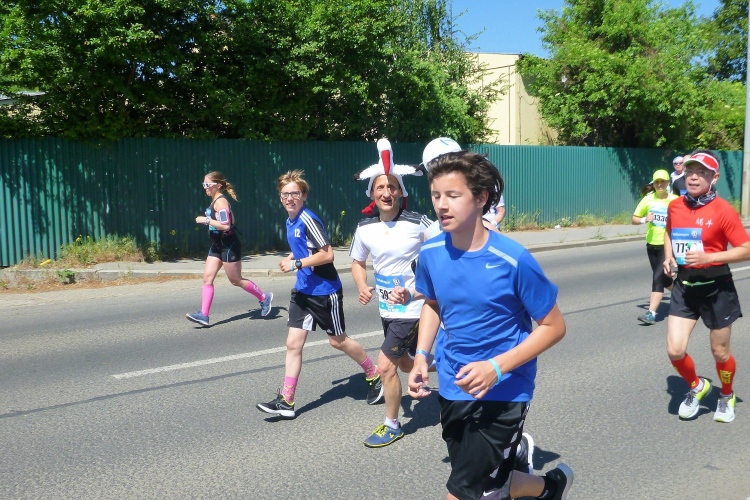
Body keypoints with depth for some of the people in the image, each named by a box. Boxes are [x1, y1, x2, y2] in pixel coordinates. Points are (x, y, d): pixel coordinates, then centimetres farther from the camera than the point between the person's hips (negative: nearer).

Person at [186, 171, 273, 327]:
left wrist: (206, 220, -22)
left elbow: (226, 225, -28)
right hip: (217, 246, 10)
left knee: (236, 280, 2)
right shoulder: (215, 201, 12)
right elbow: (231, 219, 23)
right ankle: (203, 315, 0)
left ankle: (264, 298, 19)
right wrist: (208, 220, 17)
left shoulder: (220, 201, -17)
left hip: (229, 246, -10)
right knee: (207, 278, 1)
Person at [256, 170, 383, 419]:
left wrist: (296, 264, -22)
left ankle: (375, 376, 30)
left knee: (338, 340, 8)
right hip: (303, 291, 8)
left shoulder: (309, 220, -18)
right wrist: (291, 259, 6)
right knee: (293, 343, 3)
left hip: (325, 291, -7)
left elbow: (327, 254, -22)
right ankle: (286, 401, 9)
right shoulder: (290, 223, 8)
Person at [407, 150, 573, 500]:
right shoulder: (430, 253, -8)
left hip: (502, 392, -5)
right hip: (452, 388, 5)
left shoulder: (513, 259, -22)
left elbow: (553, 326, -13)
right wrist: (421, 355, -3)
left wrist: (496, 367, -25)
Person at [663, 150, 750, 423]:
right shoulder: (675, 206, 0)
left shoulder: (723, 211, -15)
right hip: (684, 286, 4)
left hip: (716, 289, -3)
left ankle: (727, 396, 42)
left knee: (720, 352, 12)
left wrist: (708, 257, -25)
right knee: (675, 350, -3)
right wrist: (669, 256, 3)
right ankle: (697, 386, 29)